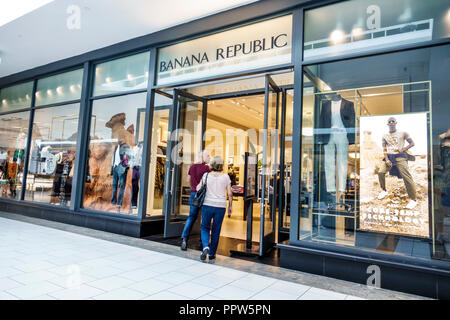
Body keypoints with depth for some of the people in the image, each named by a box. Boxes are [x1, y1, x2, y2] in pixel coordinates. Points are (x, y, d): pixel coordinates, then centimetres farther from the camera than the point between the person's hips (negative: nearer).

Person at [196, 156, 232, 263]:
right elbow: (230, 193, 0)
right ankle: (212, 255, 16)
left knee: (205, 228, 15)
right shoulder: (226, 177, 0)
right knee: (216, 231, 11)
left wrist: (198, 186, 24)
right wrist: (230, 206, 10)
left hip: (207, 205, 0)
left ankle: (205, 247, -9)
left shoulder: (206, 175, -1)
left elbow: (198, 188, 2)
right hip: (220, 206, 1)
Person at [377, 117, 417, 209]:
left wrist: (403, 149, -9)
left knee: (406, 177, -11)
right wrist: (387, 159, -5)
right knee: (381, 172, -12)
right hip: (388, 157, 3)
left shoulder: (403, 133, 8)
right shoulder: (385, 136, 14)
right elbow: (384, 149, 9)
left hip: (400, 157, -3)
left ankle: (413, 199, -5)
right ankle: (384, 191, 11)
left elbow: (412, 143, 7)